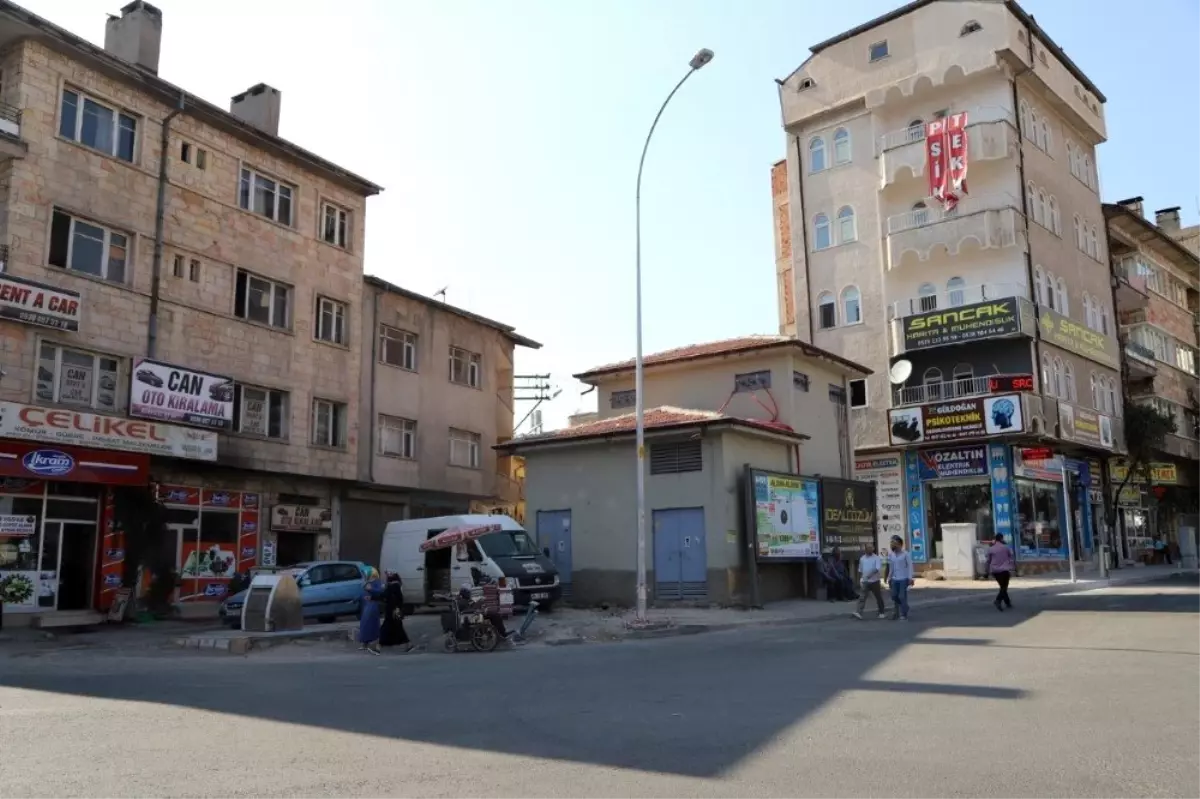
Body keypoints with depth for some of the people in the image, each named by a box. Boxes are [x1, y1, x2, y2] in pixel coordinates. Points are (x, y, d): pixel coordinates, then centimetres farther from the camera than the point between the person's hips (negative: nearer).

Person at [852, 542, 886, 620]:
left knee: (878, 597, 9)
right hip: (865, 581, 3)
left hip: (874, 581, -3)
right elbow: (860, 570, 21)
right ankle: (859, 613, -16)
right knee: (862, 597, -8)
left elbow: (878, 569, -21)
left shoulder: (876, 558, -6)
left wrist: (871, 574, -35)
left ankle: (882, 612, 23)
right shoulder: (862, 558, 9)